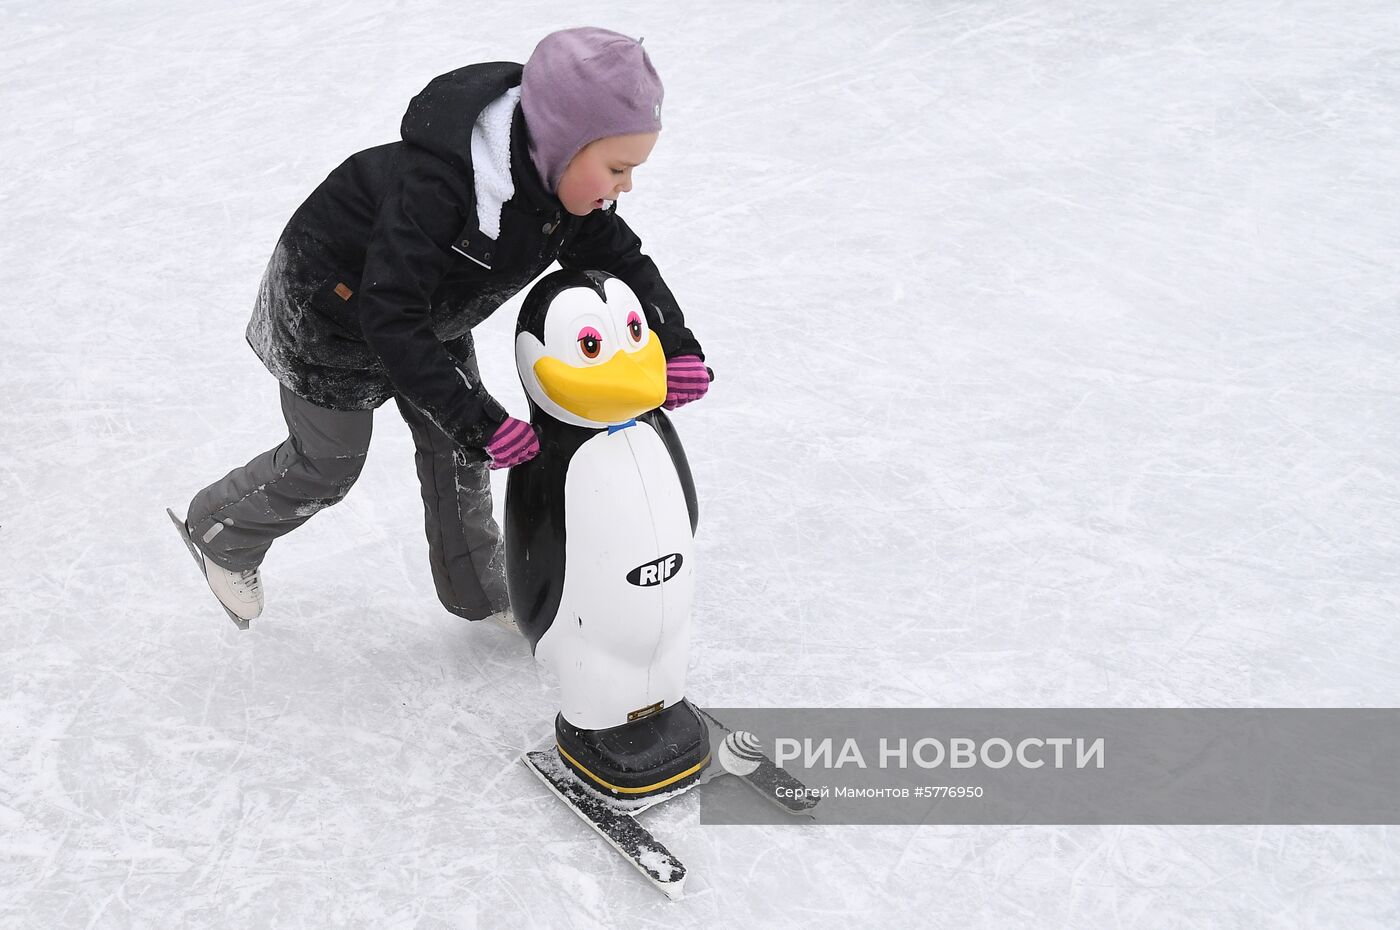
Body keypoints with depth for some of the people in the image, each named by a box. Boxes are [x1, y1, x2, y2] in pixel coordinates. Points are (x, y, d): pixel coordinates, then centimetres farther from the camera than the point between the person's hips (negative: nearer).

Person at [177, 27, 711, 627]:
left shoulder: (571, 182, -20)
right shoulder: (437, 184, -43)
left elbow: (621, 258, -5)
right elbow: (388, 318, -42)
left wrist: (674, 343, -21)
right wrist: (478, 419, -44)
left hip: (430, 311, 7)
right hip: (332, 307, -6)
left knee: (456, 449, 12)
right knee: (327, 464, 10)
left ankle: (480, 592, 33)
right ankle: (220, 532, 39)